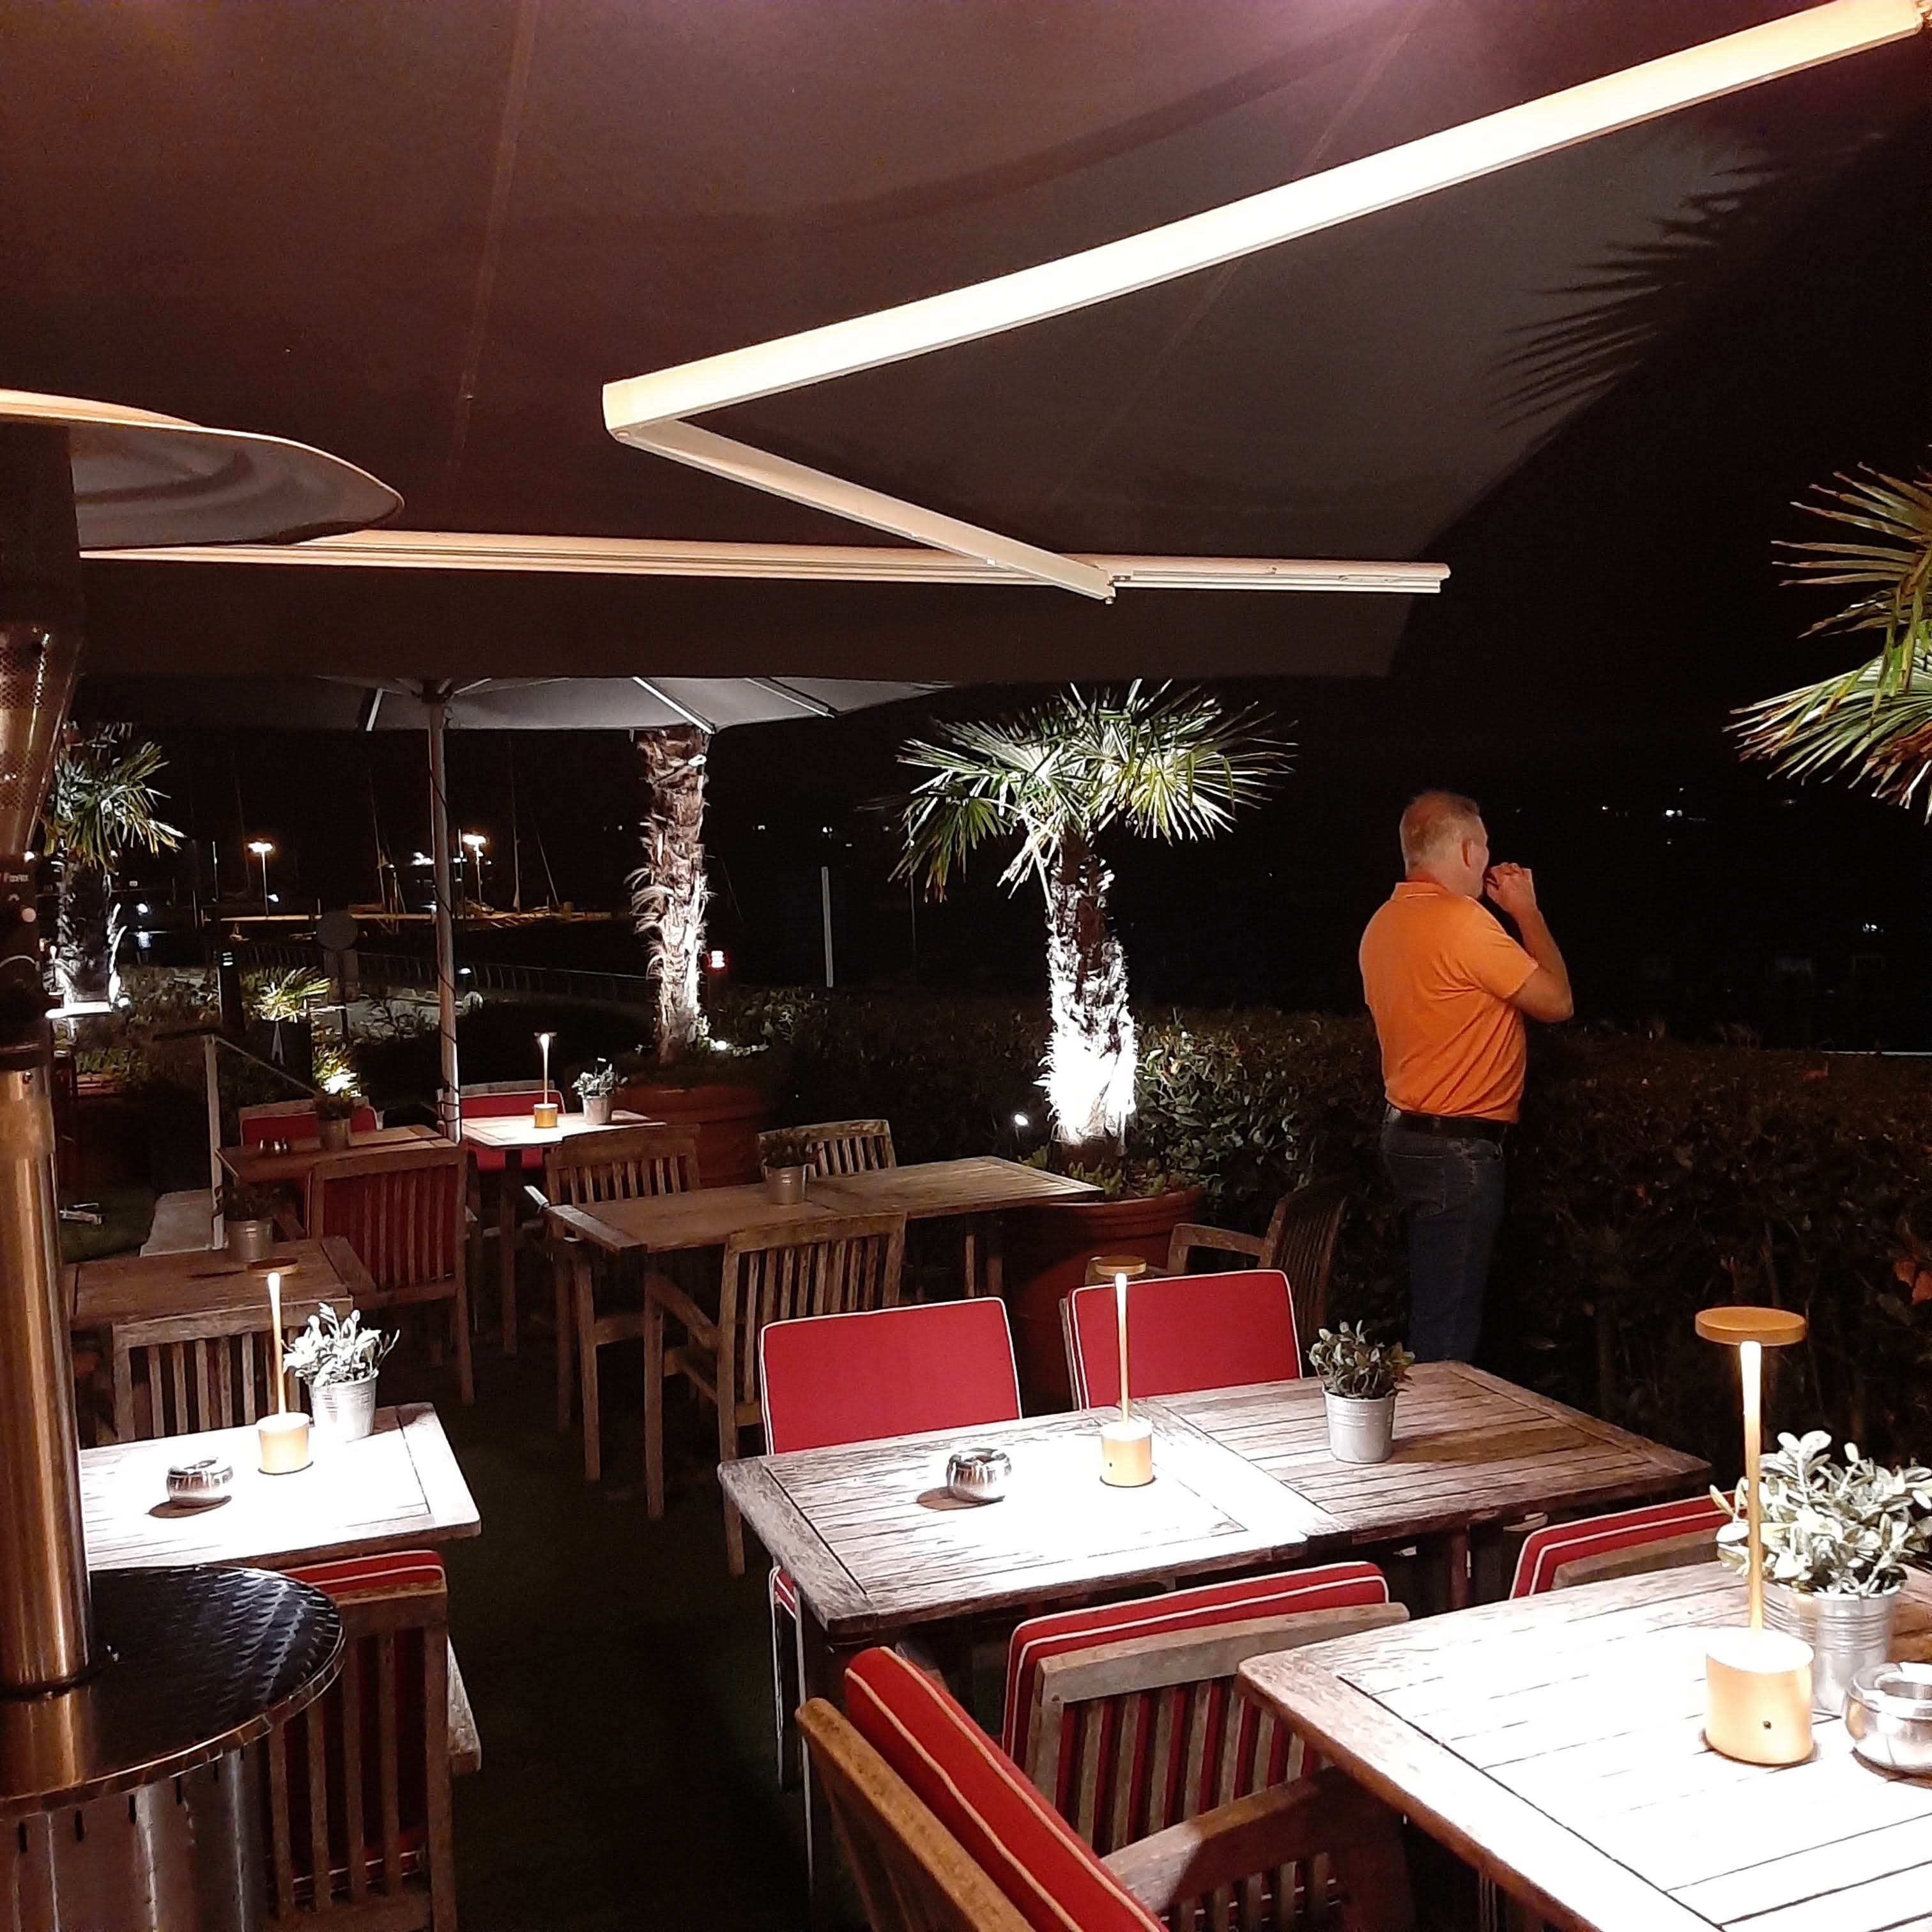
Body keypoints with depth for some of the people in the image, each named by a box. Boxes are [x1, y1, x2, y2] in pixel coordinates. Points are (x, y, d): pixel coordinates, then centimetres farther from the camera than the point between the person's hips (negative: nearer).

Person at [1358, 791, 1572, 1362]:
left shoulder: (1383, 923, 10)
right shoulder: (1463, 920, -18)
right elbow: (1556, 1001, -11)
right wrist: (1526, 911, -1)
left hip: (1405, 1133, 10)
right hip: (1458, 1147, -10)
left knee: (1432, 1307, 17)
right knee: (1446, 1325, -3)